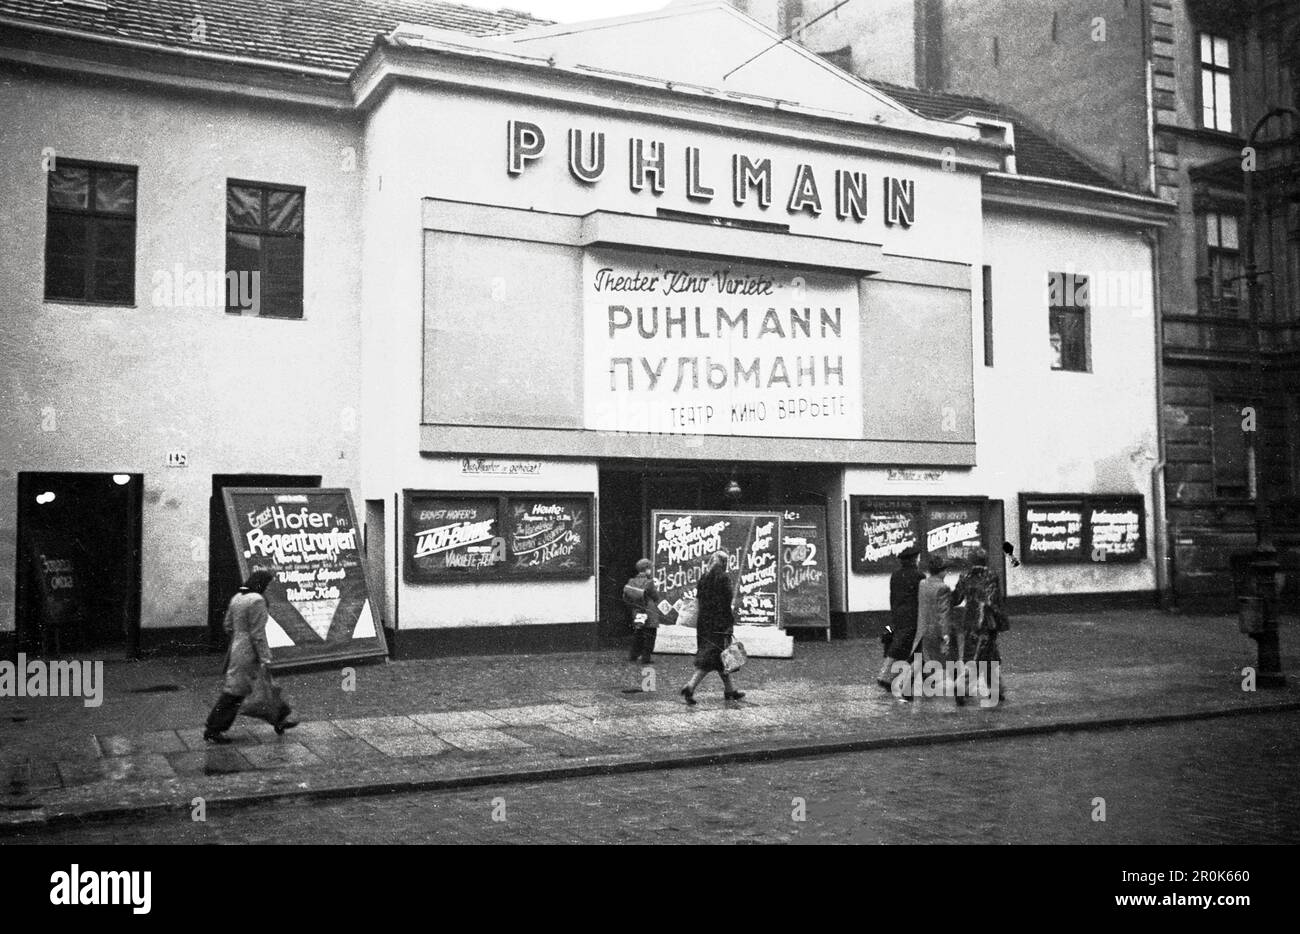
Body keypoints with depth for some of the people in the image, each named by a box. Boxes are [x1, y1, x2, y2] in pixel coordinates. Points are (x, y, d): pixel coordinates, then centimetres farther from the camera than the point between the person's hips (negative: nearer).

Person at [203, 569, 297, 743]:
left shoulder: (236, 598, 7)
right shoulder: (256, 601, -20)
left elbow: (228, 626, 14)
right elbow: (258, 633, -21)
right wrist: (265, 658, -17)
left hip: (237, 649, 10)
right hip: (249, 654, -10)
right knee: (234, 692, 0)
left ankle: (279, 719, 29)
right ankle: (212, 730, 9)